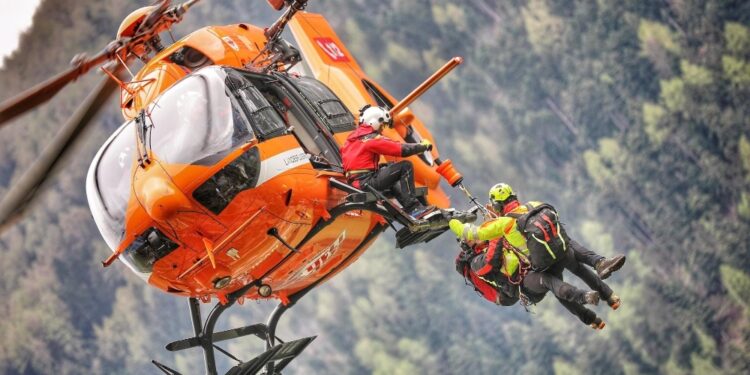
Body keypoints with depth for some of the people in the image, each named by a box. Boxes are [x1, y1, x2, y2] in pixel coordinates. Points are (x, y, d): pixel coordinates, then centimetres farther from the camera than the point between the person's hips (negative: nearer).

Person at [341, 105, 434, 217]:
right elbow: (402, 149, -13)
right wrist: (423, 146, -1)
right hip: (367, 181, -10)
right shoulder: (372, 139, -11)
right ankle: (413, 207, -10)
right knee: (405, 166, -9)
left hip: (354, 181, 10)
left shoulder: (352, 137, 16)